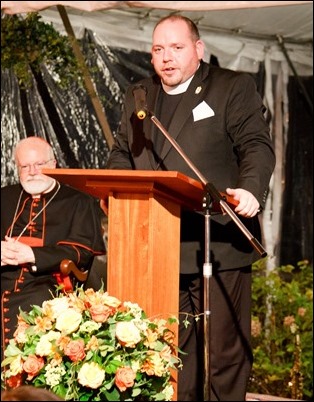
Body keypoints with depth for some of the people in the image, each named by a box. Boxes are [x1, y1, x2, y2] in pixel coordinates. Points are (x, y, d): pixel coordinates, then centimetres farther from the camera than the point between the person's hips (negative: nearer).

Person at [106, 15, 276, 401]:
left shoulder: (233, 87, 1)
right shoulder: (137, 97, 17)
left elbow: (257, 146, -7)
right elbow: (122, 153, 21)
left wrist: (251, 189, -26)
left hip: (219, 244, -5)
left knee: (225, 348, 0)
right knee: (173, 346, 8)